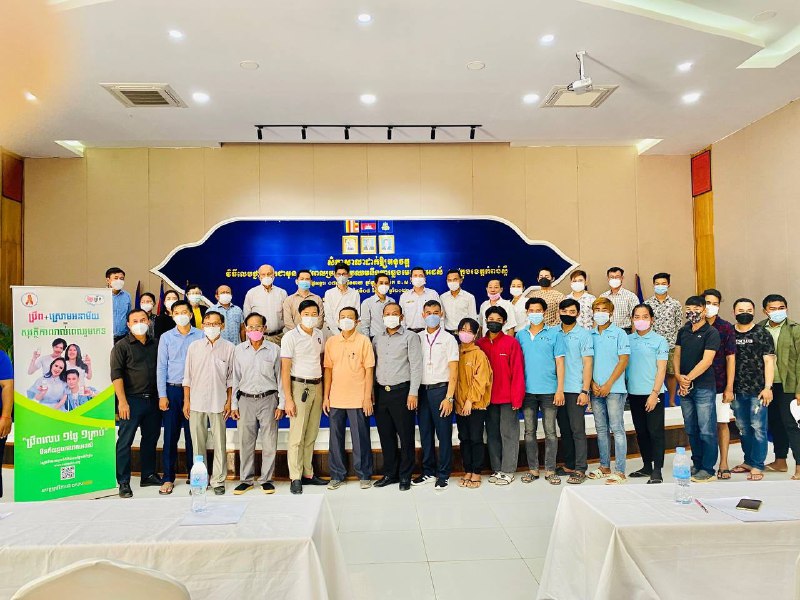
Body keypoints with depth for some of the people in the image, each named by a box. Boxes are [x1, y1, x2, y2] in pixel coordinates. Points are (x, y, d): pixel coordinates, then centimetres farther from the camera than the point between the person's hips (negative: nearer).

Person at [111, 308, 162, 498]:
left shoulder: (155, 345, 12)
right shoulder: (122, 346, -3)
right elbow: (116, 375, -9)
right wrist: (122, 401, -16)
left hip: (152, 400, 5)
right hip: (132, 400, -5)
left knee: (151, 438, 13)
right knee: (125, 441, -2)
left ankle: (148, 475, 26)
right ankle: (123, 482, 7)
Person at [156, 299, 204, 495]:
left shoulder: (201, 336, 1)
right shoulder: (166, 337, 5)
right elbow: (161, 367, 4)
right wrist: (162, 395, -2)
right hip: (172, 390, 1)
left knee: (193, 435, 6)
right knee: (170, 436, 4)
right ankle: (168, 478, 14)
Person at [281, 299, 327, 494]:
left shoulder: (319, 335, 9)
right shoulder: (290, 337, -8)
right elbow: (285, 370, -10)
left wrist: (324, 389, 6)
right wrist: (288, 399, -14)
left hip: (317, 386, 5)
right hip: (299, 386, -5)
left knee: (311, 435, 10)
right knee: (297, 436, -3)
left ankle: (308, 473, 20)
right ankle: (295, 478, 5)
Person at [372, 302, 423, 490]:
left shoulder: (410, 337, 0)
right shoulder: (377, 338, 14)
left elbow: (416, 366, -6)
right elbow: (373, 365, 15)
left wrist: (413, 393, -12)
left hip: (401, 391, -4)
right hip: (381, 392, 5)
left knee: (405, 435, 0)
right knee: (386, 435, 10)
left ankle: (405, 476, 11)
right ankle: (389, 473, 22)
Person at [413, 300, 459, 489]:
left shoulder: (448, 339, 0)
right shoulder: (417, 338, 9)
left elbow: (453, 372, -4)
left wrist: (449, 397, -11)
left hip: (440, 389, -3)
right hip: (422, 390, 3)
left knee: (444, 434, 2)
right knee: (425, 433, 10)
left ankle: (443, 474, 13)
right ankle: (428, 471, 23)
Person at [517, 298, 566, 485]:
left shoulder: (554, 334, 2)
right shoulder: (521, 335, 9)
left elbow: (559, 362, -1)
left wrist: (560, 389, -7)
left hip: (549, 390, -2)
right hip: (527, 390, 2)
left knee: (550, 431, 3)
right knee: (529, 431, 8)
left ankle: (550, 470, 12)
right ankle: (532, 469, 17)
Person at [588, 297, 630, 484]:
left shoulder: (619, 333, -2)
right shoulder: (590, 335, 11)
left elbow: (623, 360, -7)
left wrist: (608, 384, -12)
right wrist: (593, 383, -2)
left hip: (614, 389, -5)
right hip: (596, 390, 5)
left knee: (617, 429, -3)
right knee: (601, 429, 11)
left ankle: (619, 471, 2)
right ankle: (604, 467, 21)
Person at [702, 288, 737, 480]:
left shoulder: (726, 328, -2)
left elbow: (730, 358, -3)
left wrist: (729, 388, -7)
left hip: (720, 385, -2)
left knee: (722, 423, 5)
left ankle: (723, 464, 14)